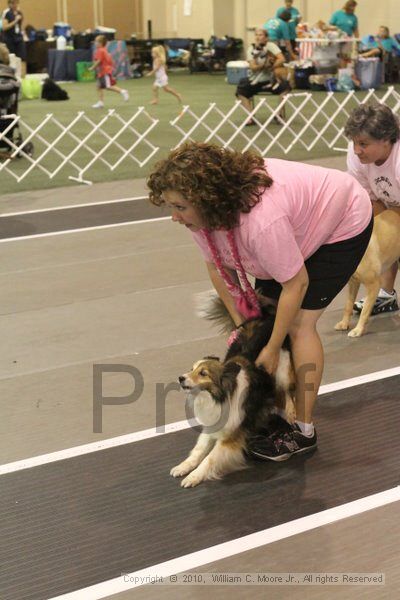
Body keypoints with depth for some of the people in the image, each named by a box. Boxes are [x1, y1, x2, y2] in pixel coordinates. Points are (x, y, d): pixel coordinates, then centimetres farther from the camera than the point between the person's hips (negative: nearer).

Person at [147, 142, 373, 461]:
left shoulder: (260, 221, -43)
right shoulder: (202, 210, -21)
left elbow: (296, 284, -32)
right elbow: (217, 265, -5)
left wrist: (272, 348, -23)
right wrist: (239, 323, -6)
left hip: (343, 227, -8)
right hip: (299, 227, 8)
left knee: (298, 323, -12)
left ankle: (304, 431, -3)